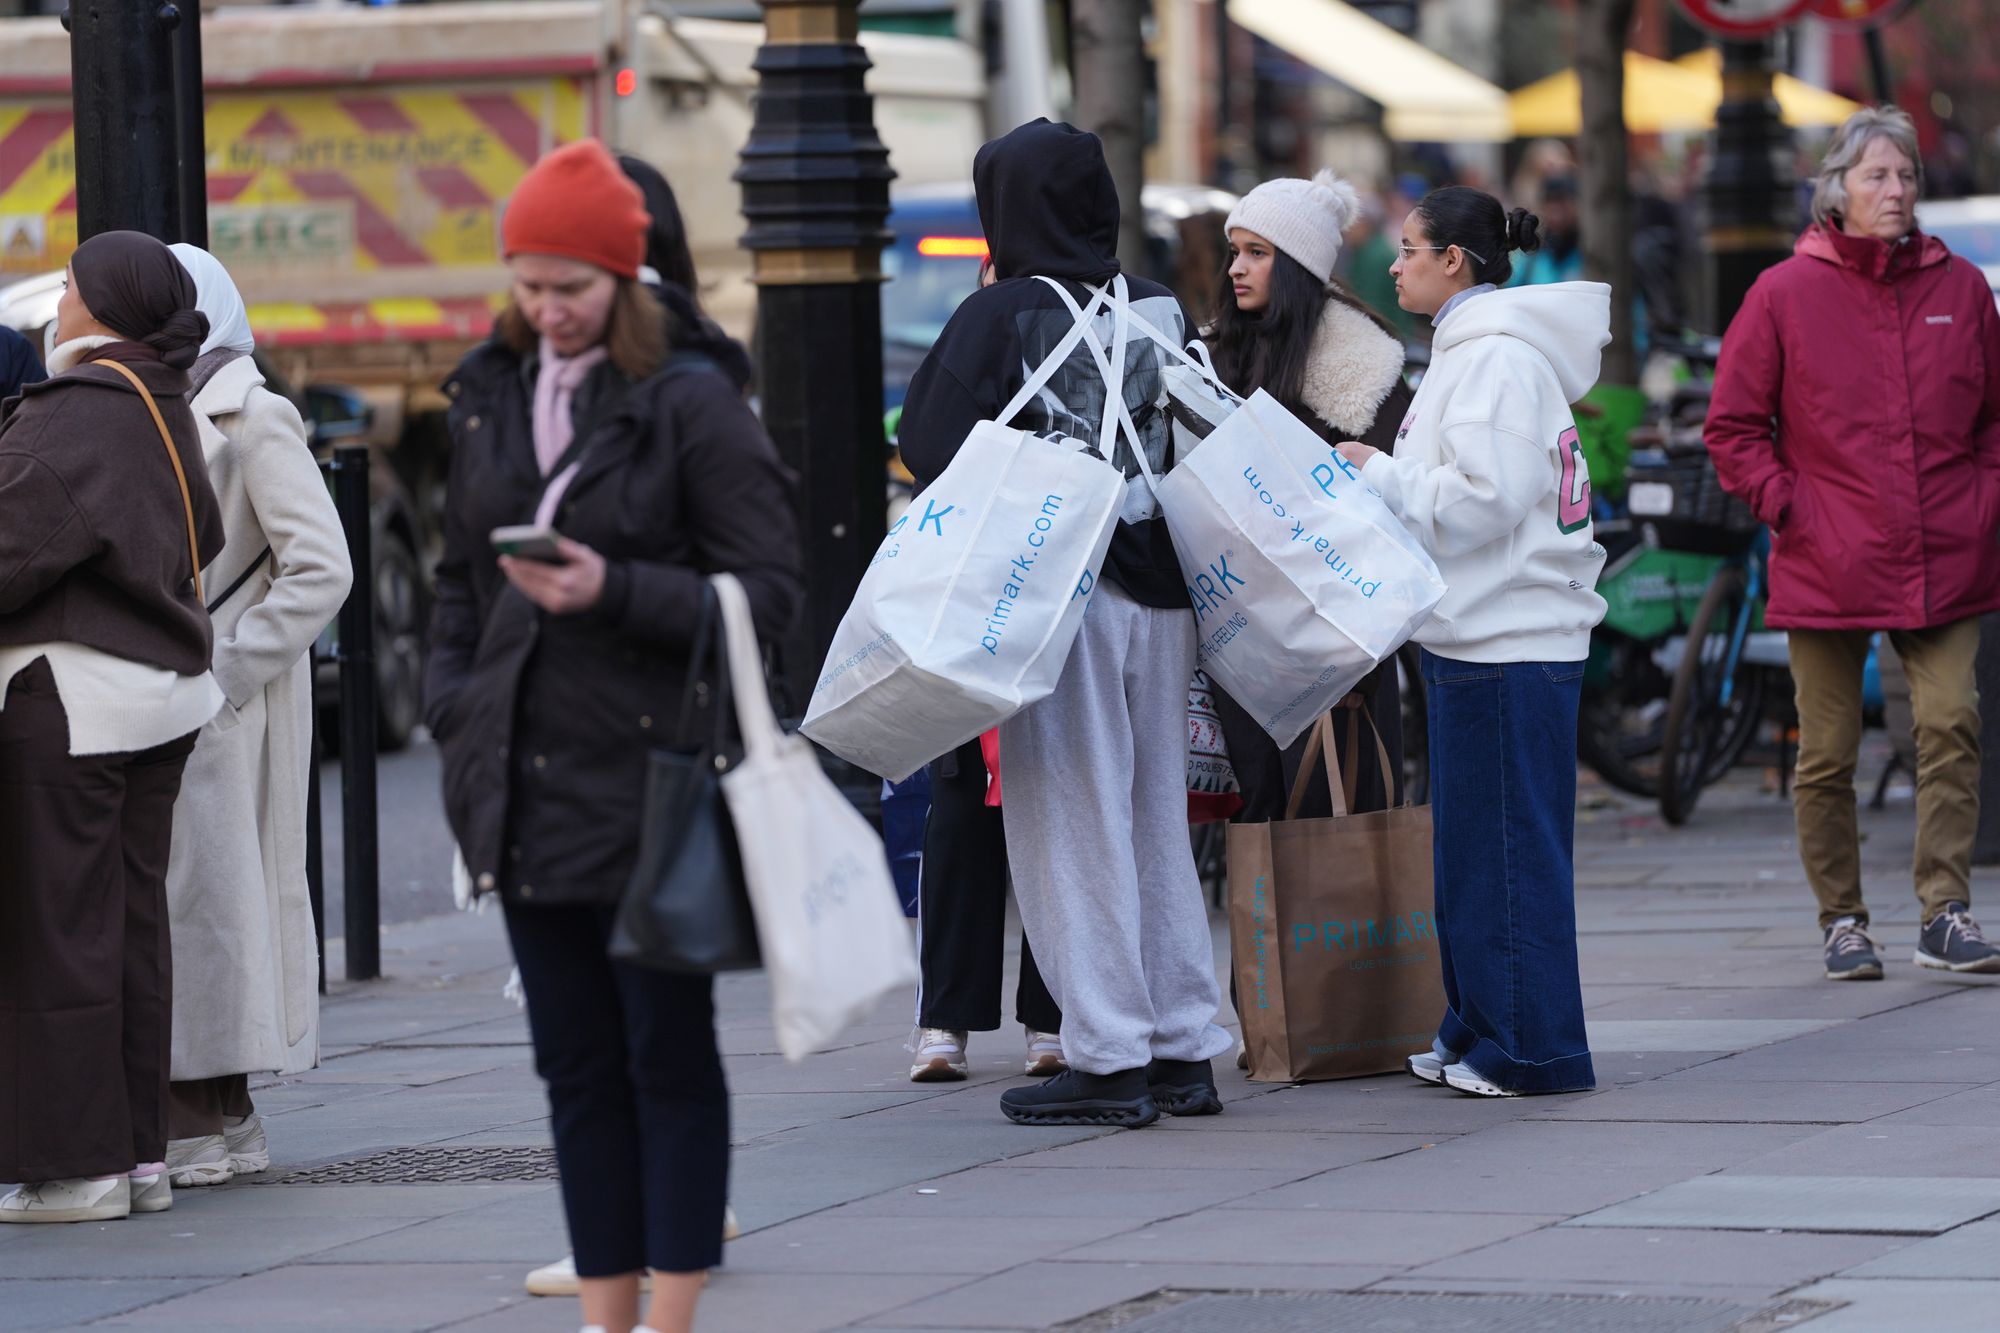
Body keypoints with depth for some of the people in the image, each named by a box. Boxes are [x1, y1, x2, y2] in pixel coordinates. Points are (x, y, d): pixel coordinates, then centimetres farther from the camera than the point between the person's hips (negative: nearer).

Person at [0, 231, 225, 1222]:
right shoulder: (168, 412, 12)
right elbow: (203, 538, 23)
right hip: (162, 692, 9)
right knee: (134, 925, 12)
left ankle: (79, 1166, -2)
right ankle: (140, 1153, 16)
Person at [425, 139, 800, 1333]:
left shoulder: (691, 405, -7)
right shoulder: (490, 399, 12)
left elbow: (770, 594, -9)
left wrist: (613, 593, -19)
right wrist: (455, 711, 9)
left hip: (650, 781, -6)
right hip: (527, 783, 6)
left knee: (667, 1053, -1)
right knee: (575, 1063, 9)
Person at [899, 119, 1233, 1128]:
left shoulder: (1003, 315, -9)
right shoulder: (1159, 313, 6)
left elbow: (929, 447, -11)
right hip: (1160, 592, 5)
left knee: (1072, 823, 0)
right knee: (1156, 817, 13)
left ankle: (1108, 1060, -1)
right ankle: (1184, 1048, 16)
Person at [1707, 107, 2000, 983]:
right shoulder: (1786, 294, 1)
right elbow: (1733, 427, 5)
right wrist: (1787, 507, -4)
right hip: (1826, 570, -1)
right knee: (1827, 753, 4)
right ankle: (1841, 921, 15)